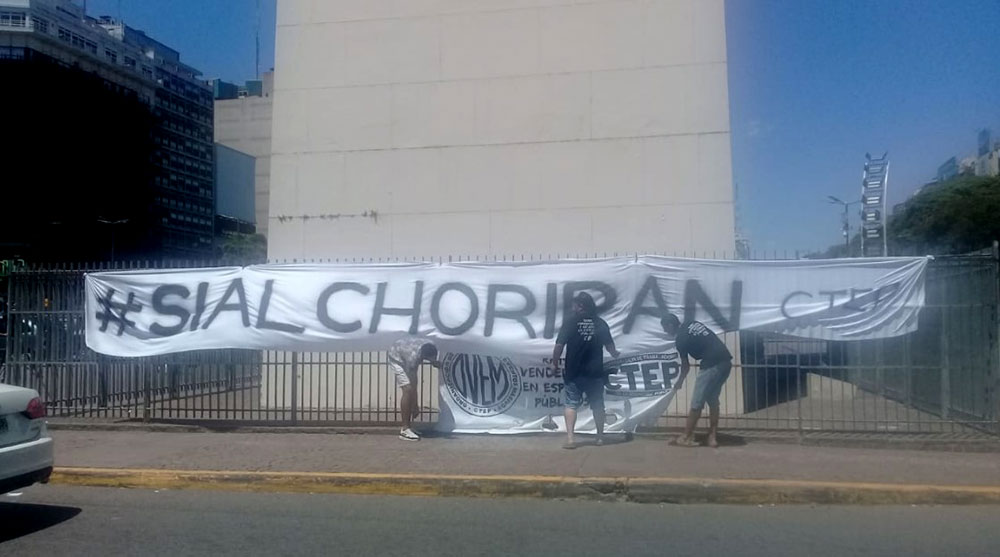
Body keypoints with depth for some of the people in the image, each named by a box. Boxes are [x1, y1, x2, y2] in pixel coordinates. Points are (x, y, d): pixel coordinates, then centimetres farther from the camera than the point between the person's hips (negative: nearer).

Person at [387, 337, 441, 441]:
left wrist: (434, 362, -19)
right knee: (408, 389, -17)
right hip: (397, 358, -7)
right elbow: (413, 385, -31)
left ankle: (408, 426, 7)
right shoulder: (413, 356, -41)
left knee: (412, 389, -1)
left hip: (406, 353, 7)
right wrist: (415, 407, -25)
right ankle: (404, 430, -14)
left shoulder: (431, 347, -25)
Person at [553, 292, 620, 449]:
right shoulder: (600, 323, 0)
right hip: (595, 372, 3)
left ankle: (570, 439, -7)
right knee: (598, 405, 15)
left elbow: (559, 346, -12)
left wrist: (555, 363, 2)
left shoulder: (570, 323, -8)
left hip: (574, 373, -2)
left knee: (571, 404, 3)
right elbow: (609, 345, 8)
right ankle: (600, 437, 24)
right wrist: (615, 354, 30)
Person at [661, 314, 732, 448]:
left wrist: (680, 382, 24)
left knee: (697, 402, 1)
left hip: (712, 365, -8)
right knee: (713, 400, 16)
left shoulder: (680, 338, -5)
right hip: (725, 361, 8)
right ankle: (713, 437, 17)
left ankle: (687, 437, 9)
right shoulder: (692, 323, 16)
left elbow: (686, 365, 7)